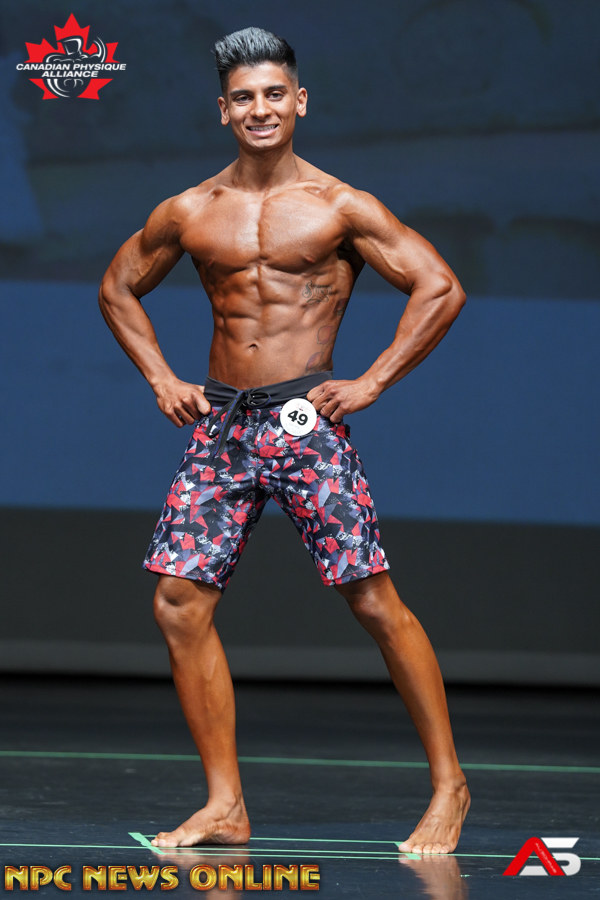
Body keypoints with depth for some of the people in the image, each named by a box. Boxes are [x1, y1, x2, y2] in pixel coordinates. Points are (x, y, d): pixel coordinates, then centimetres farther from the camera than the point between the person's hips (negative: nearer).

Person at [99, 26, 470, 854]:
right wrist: (161, 378, 11)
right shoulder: (188, 213, 8)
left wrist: (372, 383, -6)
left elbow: (441, 289, -3)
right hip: (219, 425, 4)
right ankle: (225, 807, 6)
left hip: (307, 422, -4)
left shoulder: (341, 208, -2)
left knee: (374, 601, -7)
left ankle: (448, 786, 5)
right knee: (179, 605, -3)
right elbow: (119, 287, 23)